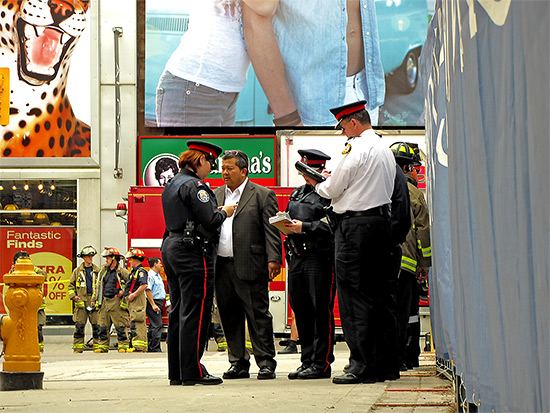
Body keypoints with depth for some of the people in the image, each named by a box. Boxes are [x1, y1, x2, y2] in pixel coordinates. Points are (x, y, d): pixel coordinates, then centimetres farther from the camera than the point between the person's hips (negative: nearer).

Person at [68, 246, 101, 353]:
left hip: (94, 302, 0)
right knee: (79, 326, -3)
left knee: (97, 326, -3)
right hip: (81, 300, 0)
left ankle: (98, 346, 3)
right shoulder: (77, 271, 11)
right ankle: (78, 348, 0)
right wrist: (73, 296, -2)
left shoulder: (97, 271, 11)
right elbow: (71, 285, 14)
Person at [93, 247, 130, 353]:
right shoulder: (103, 271, 17)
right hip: (105, 302, 6)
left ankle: (123, 347, -3)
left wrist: (123, 292, -13)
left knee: (120, 327, -6)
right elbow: (98, 286, 24)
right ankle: (102, 347, 10)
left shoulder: (122, 272, -1)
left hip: (117, 302, -6)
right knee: (103, 327, 5)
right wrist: (95, 299, 20)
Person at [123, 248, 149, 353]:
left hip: (138, 300, -11)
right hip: (133, 301, 11)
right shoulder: (134, 271, 23)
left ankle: (139, 347, -18)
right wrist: (123, 293, 21)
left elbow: (144, 285, -24)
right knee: (134, 324, 11)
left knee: (137, 323, -14)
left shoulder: (140, 271, -11)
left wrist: (133, 295, -22)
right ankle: (136, 346, 14)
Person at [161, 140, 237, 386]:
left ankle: (176, 372, 13)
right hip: (193, 253, -10)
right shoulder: (194, 185, -13)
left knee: (177, 313, 10)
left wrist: (216, 212, 16)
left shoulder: (172, 185, 17)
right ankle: (192, 372, -7)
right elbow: (210, 221, -19)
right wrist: (224, 213, 1)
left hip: (172, 247, 10)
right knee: (195, 313, -7)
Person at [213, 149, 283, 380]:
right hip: (221, 267, 5)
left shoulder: (262, 195, 2)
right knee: (229, 318, 8)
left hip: (249, 266, -5)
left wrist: (273, 259, -12)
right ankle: (238, 363, 16)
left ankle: (266, 363, 3)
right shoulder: (215, 195, 17)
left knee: (258, 316, -2)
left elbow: (271, 231, -4)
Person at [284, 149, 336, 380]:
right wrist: (286, 225, 8)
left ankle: (321, 363, -3)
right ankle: (307, 361, 16)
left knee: (321, 311, -6)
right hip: (297, 257, 8)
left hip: (320, 257, -8)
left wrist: (304, 227, -17)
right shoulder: (297, 194, 21)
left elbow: (332, 224, -15)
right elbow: (289, 220, 27)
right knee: (301, 311, 9)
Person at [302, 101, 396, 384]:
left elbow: (333, 189, -8)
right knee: (374, 295, 10)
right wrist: (334, 180, 22)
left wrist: (317, 184, 13)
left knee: (353, 296, -6)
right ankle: (378, 364, 11)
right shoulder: (385, 150, 18)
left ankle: (361, 365, -9)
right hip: (381, 221, 9)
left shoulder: (356, 148, -10)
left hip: (355, 225, -9)